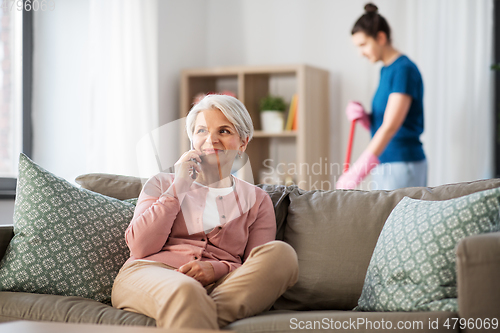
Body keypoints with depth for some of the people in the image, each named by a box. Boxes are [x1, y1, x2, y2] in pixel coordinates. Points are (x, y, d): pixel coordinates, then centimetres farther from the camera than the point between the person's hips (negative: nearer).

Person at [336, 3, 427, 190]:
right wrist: (362, 117, -3)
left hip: (403, 166, -9)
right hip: (383, 166, 9)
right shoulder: (385, 70, 15)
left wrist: (358, 171, -29)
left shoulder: (404, 70, -13)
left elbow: (390, 127, -23)